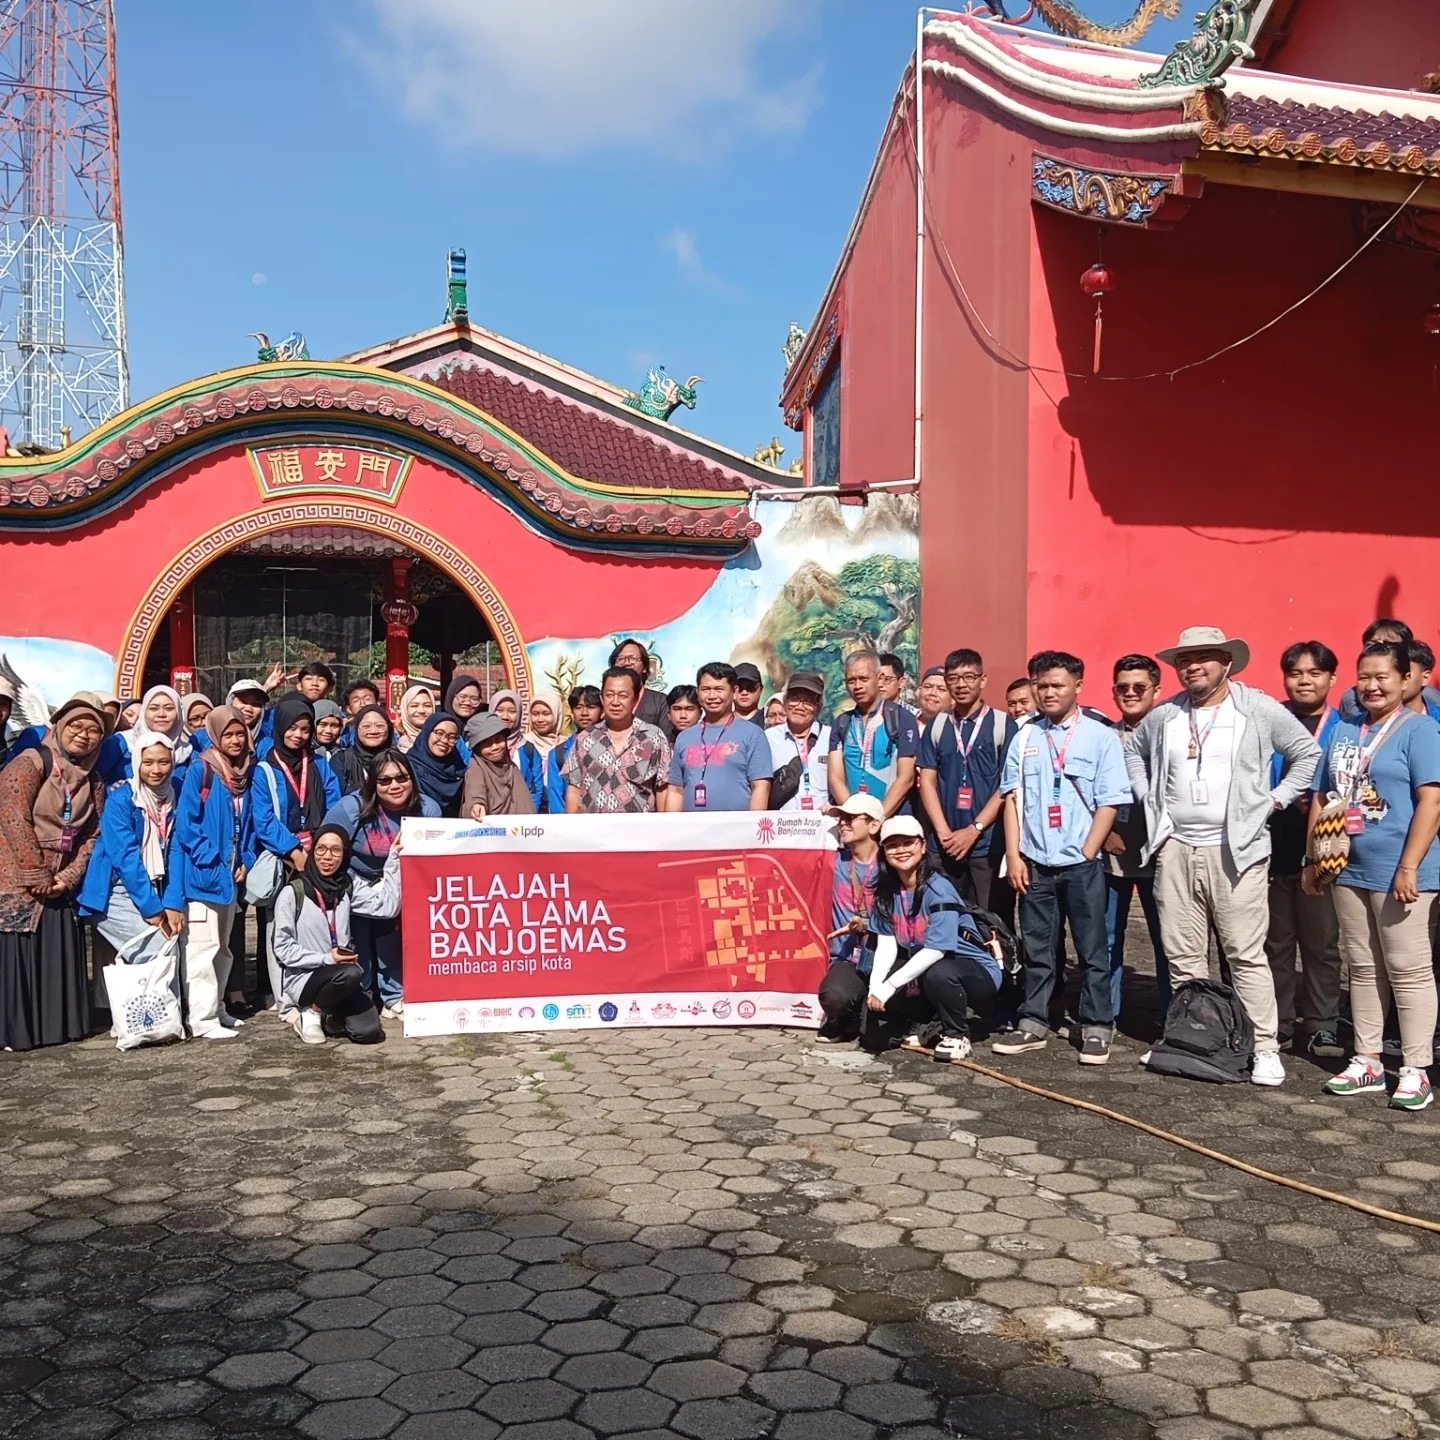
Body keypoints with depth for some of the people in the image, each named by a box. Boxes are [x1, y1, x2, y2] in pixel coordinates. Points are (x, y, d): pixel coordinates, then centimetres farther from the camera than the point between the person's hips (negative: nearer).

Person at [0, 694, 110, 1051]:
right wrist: (38, 877, -15)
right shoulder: (31, 763, -10)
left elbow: (92, 835, 8)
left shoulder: (93, 782, 10)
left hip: (57, 884, 6)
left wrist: (68, 876, -6)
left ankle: (58, 1023, 18)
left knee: (58, 952, 8)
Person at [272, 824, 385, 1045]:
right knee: (349, 974, -34)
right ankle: (311, 1012, -5)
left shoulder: (345, 890, 8)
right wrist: (326, 959, -17)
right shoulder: (293, 892, -6)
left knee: (369, 1032, -16)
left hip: (339, 978, 4)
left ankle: (330, 1011, 14)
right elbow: (283, 948, -8)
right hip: (303, 977, -4)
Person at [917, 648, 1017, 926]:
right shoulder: (935, 726, 9)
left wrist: (973, 830, -9)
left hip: (990, 844, -3)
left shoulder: (1004, 725, 0)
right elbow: (927, 781, 6)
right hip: (946, 845, 3)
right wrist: (944, 833, -6)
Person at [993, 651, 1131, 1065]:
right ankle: (1033, 1024, 18)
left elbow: (1109, 803, -4)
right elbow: (1012, 798, 7)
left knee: (1092, 950, 5)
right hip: (1034, 863, 3)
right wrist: (1014, 856, 0)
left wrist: (1086, 855, -9)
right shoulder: (1025, 737, 8)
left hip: (1081, 864, -3)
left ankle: (1097, 1027, 14)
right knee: (1037, 949, 10)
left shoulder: (1100, 736, -1)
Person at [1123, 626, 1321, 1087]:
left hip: (1236, 850, -4)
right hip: (1174, 849, 4)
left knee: (1247, 955, -5)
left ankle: (1265, 1049, 2)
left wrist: (1274, 799, -1)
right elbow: (1132, 749, 26)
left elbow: (1309, 753, 4)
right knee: (1182, 956, 8)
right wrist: (1146, 796, 14)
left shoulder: (1260, 710, -1)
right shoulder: (1164, 715, 10)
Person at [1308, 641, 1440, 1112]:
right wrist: (1312, 859, 12)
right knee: (1363, 970, 12)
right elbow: (1321, 799, 16)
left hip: (1398, 873, -6)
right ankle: (1367, 1061, 21)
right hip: (1350, 871, 6)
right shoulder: (1344, 731, 12)